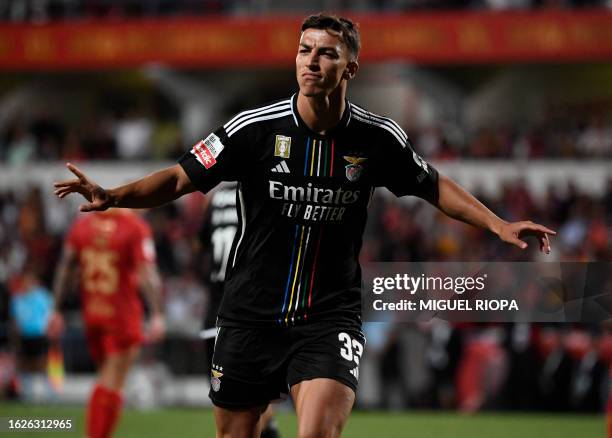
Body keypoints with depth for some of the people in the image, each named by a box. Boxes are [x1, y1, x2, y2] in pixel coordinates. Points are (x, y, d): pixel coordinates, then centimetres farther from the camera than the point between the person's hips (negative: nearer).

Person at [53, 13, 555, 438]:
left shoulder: (379, 138, -4)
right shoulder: (254, 128, -8)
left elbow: (434, 186, 13)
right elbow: (182, 178, -4)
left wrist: (499, 224, 4)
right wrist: (113, 196, -20)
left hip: (329, 318, -1)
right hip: (250, 316, 1)